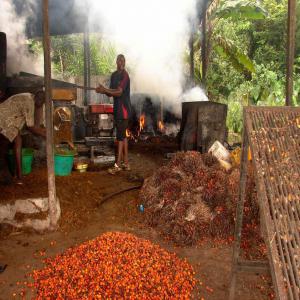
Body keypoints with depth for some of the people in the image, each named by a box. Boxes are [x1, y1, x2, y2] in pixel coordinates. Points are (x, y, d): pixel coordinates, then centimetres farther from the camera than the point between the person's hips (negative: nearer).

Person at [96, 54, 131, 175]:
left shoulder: (125, 75, -11)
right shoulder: (113, 75, 15)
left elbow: (119, 92, -21)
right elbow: (111, 93, 16)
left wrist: (105, 90, -22)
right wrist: (104, 90, -3)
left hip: (124, 109, -9)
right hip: (117, 108, 9)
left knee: (120, 136, -8)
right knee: (123, 135, 10)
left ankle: (118, 164, -4)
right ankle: (125, 162, 18)